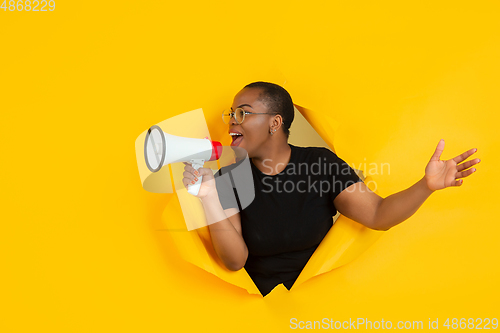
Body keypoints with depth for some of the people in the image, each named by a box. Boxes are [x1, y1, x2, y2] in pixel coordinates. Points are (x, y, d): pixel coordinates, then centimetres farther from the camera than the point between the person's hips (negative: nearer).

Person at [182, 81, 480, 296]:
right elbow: (236, 260, -14)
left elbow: (377, 215, -13)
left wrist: (426, 186, -29)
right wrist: (209, 196, -26)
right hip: (259, 301, 0)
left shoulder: (321, 163, -5)